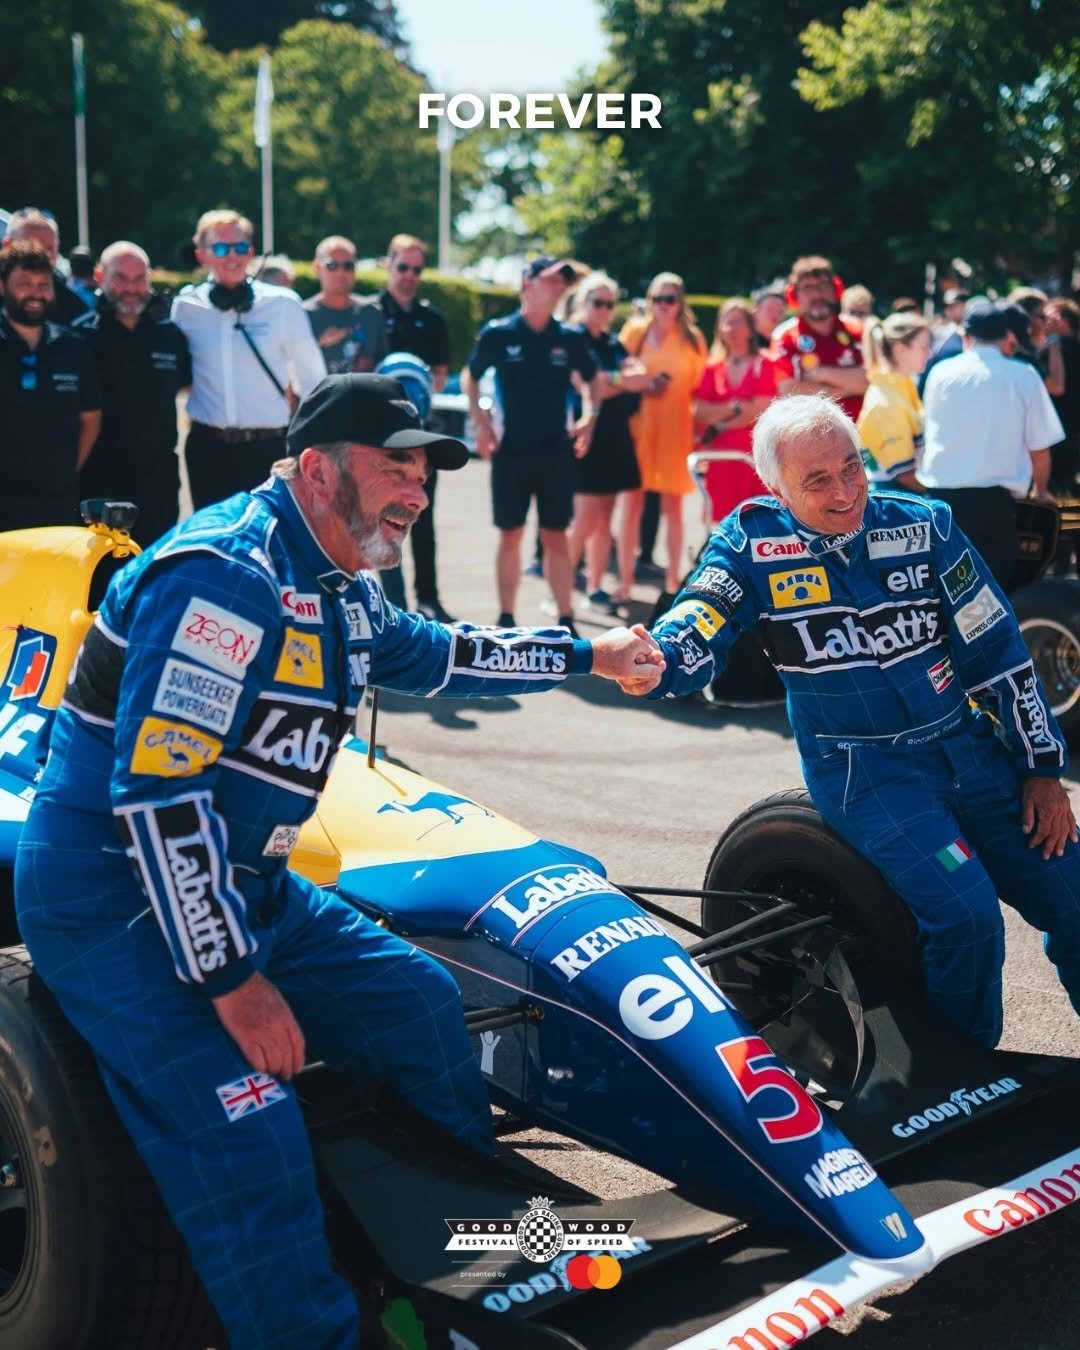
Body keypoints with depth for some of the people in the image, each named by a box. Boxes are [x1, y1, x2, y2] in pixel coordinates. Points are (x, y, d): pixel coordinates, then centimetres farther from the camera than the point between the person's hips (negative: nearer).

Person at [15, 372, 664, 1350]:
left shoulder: (337, 588, 8)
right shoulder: (225, 576, -23)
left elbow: (431, 654, 29)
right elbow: (156, 795, -28)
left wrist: (586, 655, 31)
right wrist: (232, 980, -24)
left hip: (247, 887, 10)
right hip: (124, 903, -10)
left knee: (421, 1004, 12)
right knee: (255, 1152, -20)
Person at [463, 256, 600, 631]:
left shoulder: (570, 338, 2)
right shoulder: (497, 333, -3)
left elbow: (593, 379, 17)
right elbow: (470, 378, 9)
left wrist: (588, 417, 3)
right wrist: (481, 424, -1)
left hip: (557, 451, 1)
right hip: (510, 451, -1)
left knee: (555, 536, 3)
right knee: (510, 535, 6)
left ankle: (566, 621, 6)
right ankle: (506, 619, 15)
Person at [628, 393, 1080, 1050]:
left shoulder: (924, 525, -3)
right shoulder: (751, 542, -8)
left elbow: (997, 651, 1)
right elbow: (691, 640, -16)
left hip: (968, 745, 3)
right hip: (862, 770, -3)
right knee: (965, 913, -23)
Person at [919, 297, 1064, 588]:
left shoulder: (941, 372, 6)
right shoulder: (1024, 377, 0)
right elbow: (1039, 447, 2)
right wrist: (1041, 491, 21)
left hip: (941, 495, 2)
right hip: (994, 498, -2)